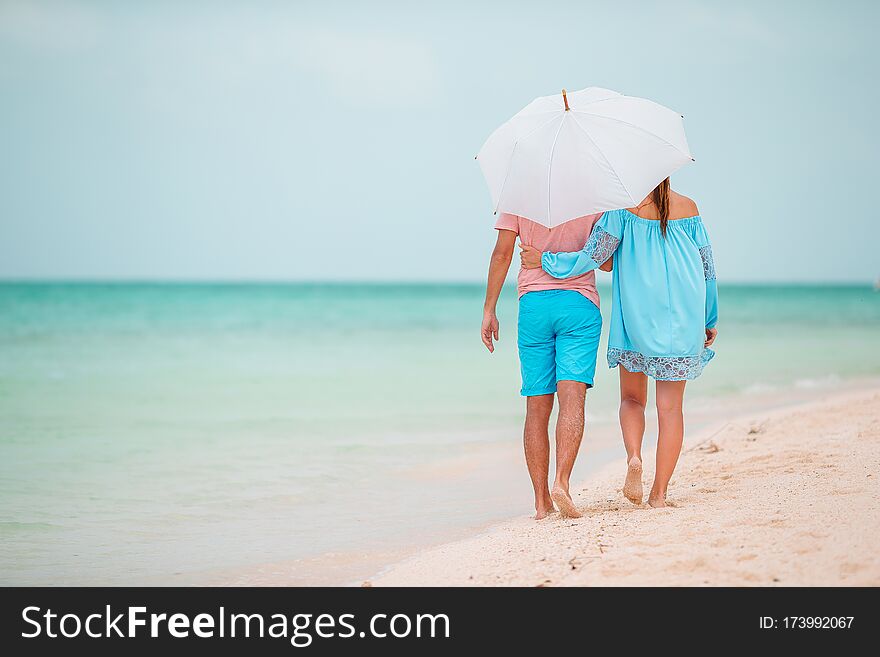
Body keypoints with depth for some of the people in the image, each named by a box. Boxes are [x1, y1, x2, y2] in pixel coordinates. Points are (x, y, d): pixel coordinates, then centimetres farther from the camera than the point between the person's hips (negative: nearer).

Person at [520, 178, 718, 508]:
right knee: (670, 406, 5)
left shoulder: (623, 206, -5)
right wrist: (710, 320, 18)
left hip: (634, 317, -1)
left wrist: (546, 260, 5)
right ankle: (659, 492, 1)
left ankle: (634, 457, -12)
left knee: (632, 398, 16)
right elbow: (707, 267, 8)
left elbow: (593, 257, -8)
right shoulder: (687, 207, 4)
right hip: (682, 320, 1)